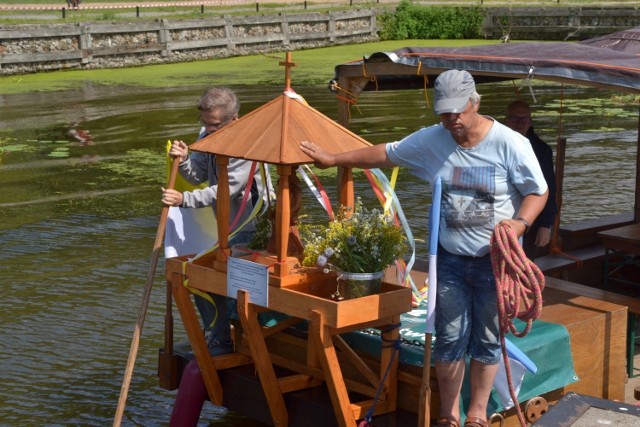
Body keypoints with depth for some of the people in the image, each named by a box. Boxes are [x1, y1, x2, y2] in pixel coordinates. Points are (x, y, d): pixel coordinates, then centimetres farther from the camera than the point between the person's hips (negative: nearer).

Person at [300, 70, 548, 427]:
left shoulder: (510, 144, -13)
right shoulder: (432, 140, -2)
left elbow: (537, 192, -7)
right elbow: (385, 154, 8)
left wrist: (520, 223, -27)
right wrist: (333, 159, 12)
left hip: (496, 260, -2)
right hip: (450, 258, 3)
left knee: (487, 339, 10)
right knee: (450, 338, 8)